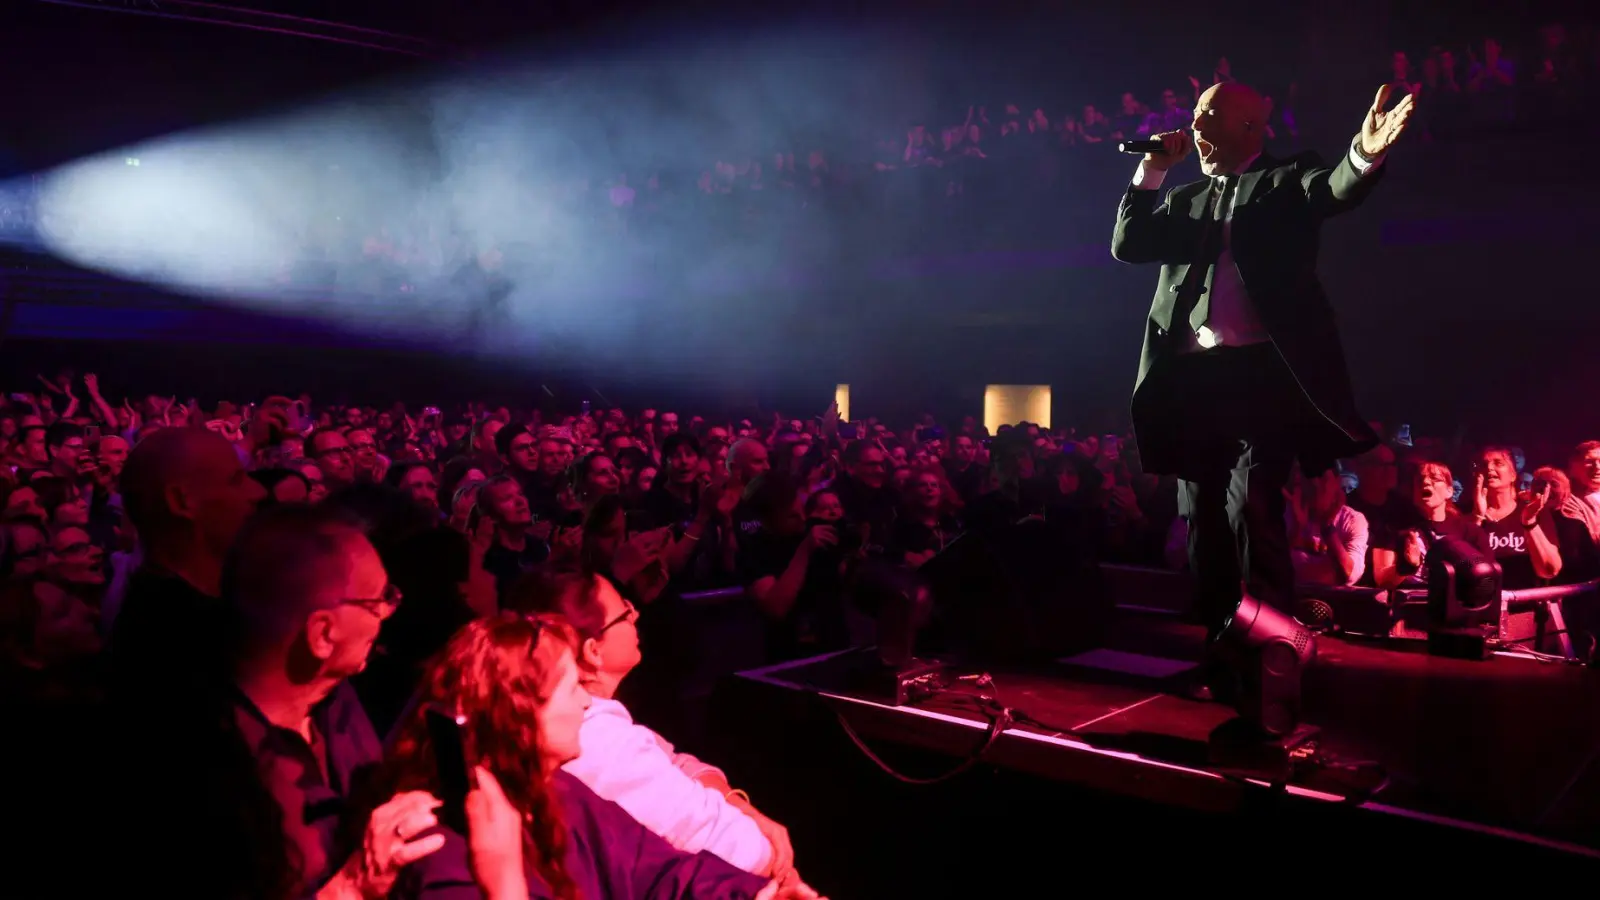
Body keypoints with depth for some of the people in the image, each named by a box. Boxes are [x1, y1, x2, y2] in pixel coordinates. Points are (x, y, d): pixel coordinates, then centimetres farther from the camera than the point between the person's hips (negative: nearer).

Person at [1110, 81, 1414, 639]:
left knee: (1250, 506, -16)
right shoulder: (1185, 199, 22)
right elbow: (1127, 246, 11)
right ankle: (1213, 639, 16)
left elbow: (1338, 190, -13)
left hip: (1261, 370, -5)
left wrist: (1366, 152, -35)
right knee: (1201, 515, 7)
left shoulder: (1287, 180, 8)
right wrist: (1153, 170, 4)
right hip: (1193, 376, 5)